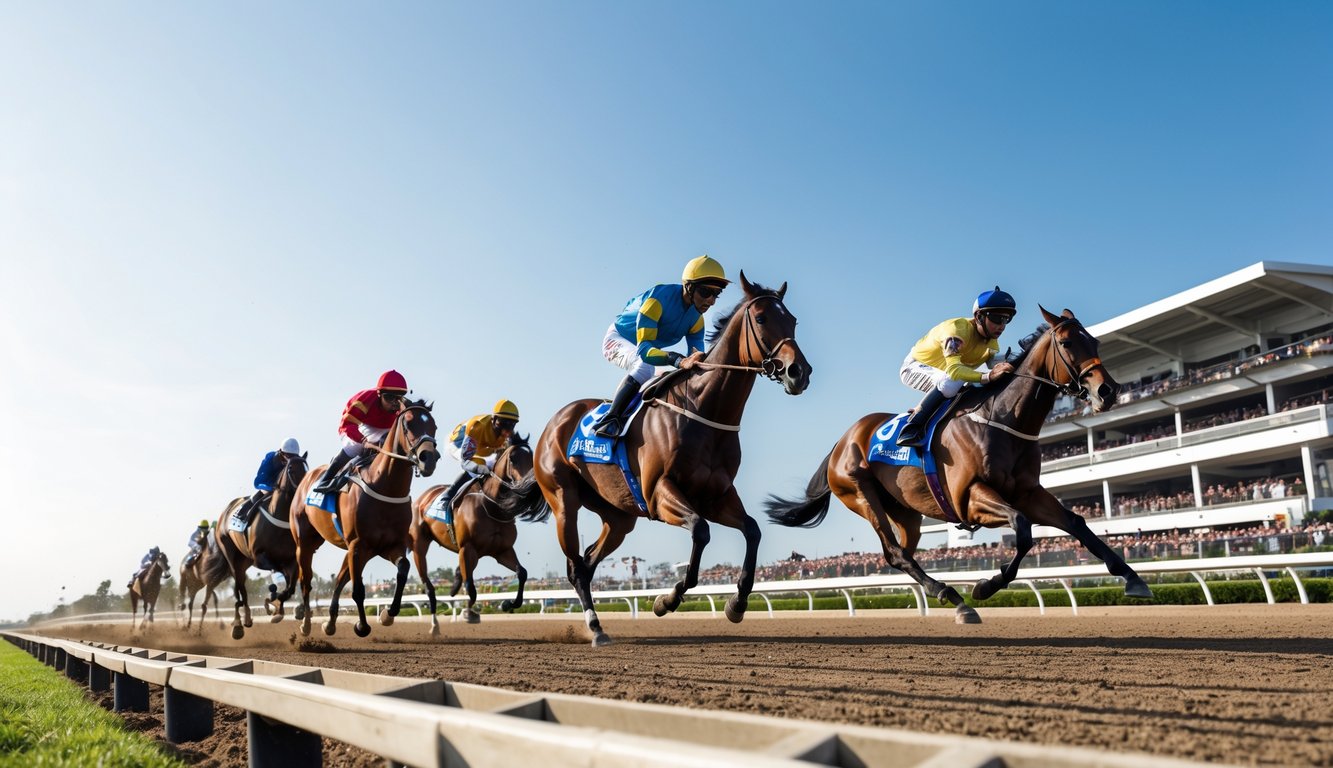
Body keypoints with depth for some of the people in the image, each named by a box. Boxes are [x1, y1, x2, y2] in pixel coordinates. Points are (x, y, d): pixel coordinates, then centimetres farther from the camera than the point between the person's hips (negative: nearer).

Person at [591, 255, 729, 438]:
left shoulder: (696, 319, -12)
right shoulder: (658, 299, -35)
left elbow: (697, 356, -14)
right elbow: (644, 349, -42)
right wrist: (676, 359, -59)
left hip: (651, 348, 8)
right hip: (617, 339, -8)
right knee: (645, 366, -36)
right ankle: (610, 418, -33)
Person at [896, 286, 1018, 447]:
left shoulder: (992, 341, -7)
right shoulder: (956, 329, -33)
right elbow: (953, 369, -45)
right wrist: (987, 376, -59)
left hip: (941, 372, 8)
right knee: (951, 383, -36)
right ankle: (911, 428, -30)